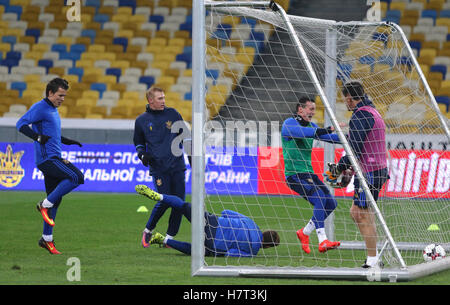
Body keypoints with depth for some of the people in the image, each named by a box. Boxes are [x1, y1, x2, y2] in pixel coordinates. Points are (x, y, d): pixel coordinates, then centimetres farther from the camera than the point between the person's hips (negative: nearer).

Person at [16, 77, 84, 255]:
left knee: (54, 200, 9)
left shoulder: (53, 110, 21)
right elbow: (21, 124, -16)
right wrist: (37, 137, -26)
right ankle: (45, 205, -13)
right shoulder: (40, 108, -8)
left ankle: (47, 238, 14)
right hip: (47, 158, -10)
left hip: (53, 158, 10)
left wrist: (68, 142, 26)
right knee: (76, 177, -22)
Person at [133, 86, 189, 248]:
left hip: (177, 165, 3)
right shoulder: (141, 120, 6)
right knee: (164, 201, -13)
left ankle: (169, 237, 10)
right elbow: (138, 142, 19)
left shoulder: (172, 114, 9)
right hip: (158, 167, -3)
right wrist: (142, 154, 0)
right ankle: (148, 231, 9)